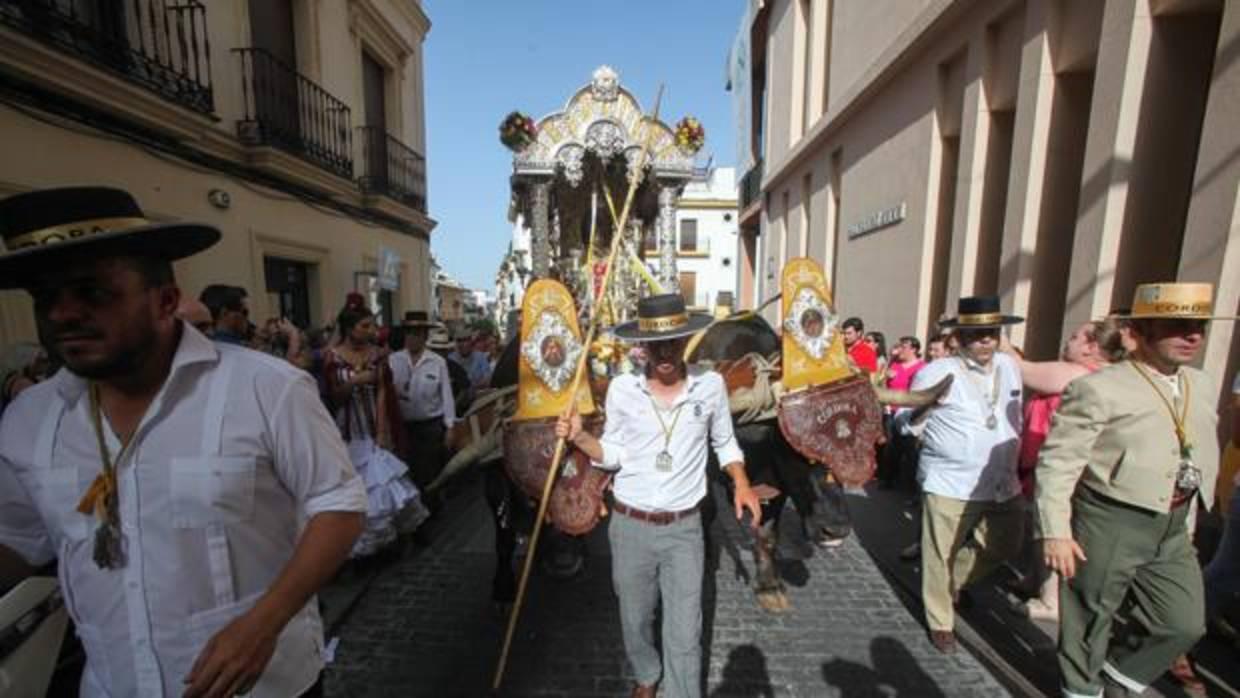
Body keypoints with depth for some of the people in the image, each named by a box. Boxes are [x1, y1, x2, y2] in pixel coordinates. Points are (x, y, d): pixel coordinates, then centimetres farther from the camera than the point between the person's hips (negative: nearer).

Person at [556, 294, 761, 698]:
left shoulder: (710, 385, -7)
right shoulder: (622, 388, -9)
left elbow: (725, 443, 8)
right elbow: (614, 453, -1)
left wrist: (741, 484, -5)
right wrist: (579, 438, -17)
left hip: (684, 528, -1)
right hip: (630, 525, 1)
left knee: (685, 630, 7)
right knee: (635, 618, 21)